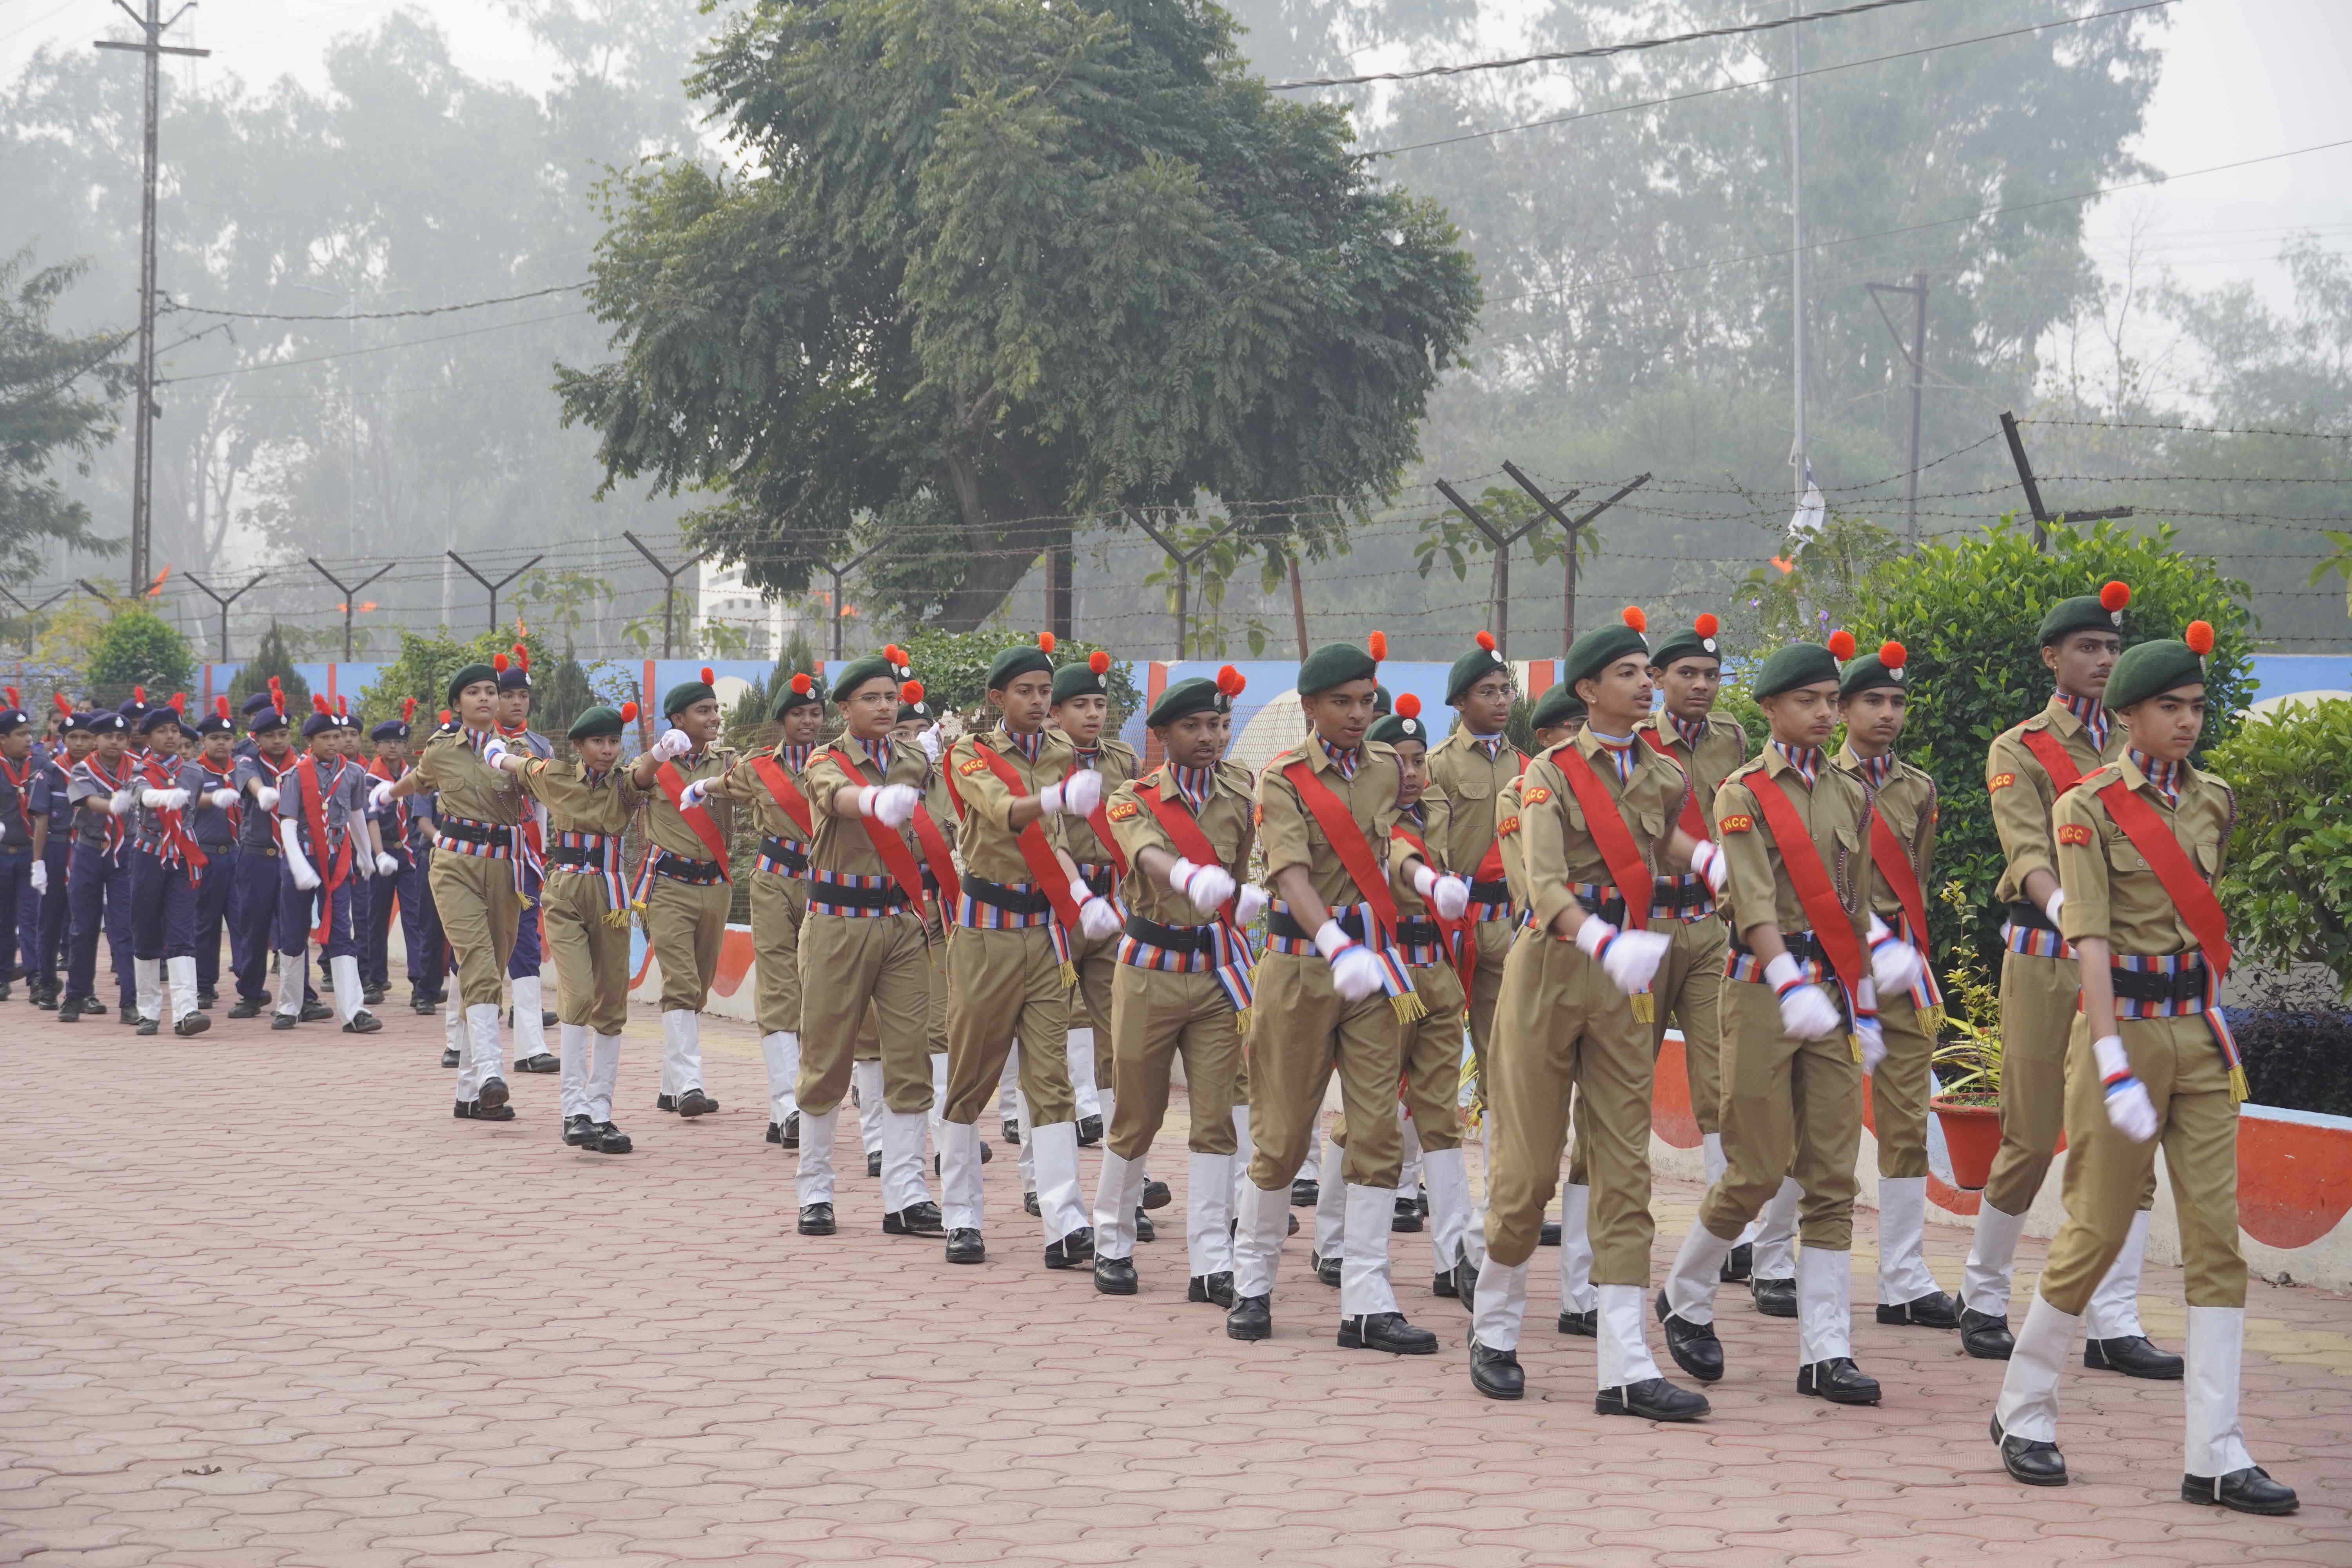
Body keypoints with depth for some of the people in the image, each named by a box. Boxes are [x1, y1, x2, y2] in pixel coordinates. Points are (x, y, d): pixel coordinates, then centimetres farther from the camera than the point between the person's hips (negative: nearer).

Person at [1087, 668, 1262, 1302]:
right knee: (1136, 1118, 6)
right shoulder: (1134, 799, -6)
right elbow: (1149, 856, -29)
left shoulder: (1239, 800, 4)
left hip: (1216, 973, 2)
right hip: (1150, 973, -2)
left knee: (1215, 1119, -3)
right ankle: (1112, 1243, 24)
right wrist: (1190, 878, -50)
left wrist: (1247, 899, -9)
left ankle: (1211, 1263, -2)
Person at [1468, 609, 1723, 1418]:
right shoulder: (1551, 773, -7)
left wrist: (1708, 859, 9)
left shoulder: (1662, 778, 8)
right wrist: (1606, 943, -39)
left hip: (1621, 986, 5)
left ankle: (1625, 1368, -2)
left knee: (1626, 1172, -1)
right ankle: (1493, 1334, 21)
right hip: (1548, 974, -5)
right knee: (1529, 1167, 1)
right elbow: (1544, 886, -22)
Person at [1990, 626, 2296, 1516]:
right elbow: (2089, 939, -16)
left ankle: (2215, 1458, -1)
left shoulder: (2214, 802, 9)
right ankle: (2022, 1414, 21)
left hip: (2201, 1034, 5)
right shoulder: (2088, 807, -8)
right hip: (2125, 1027, -5)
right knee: (2097, 1233, 2)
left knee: (2217, 1238, -1)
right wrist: (2114, 1066, -23)